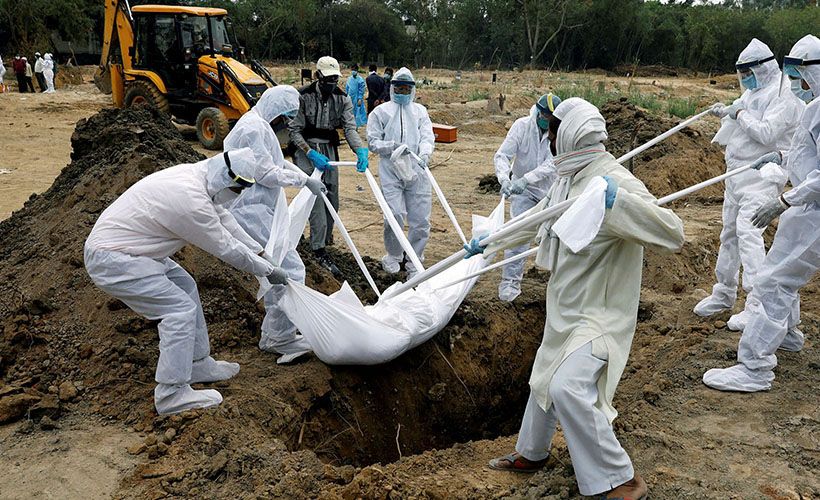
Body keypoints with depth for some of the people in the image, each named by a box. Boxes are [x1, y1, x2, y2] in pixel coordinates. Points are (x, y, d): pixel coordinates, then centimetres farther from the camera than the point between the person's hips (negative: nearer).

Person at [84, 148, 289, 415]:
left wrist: (259, 251, 19)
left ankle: (198, 364, 28)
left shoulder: (192, 174, 1)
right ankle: (171, 394, -3)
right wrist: (269, 271, -3)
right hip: (112, 261, -11)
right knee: (180, 309, -11)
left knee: (185, 286, 18)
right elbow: (227, 249, -17)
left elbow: (222, 217, 15)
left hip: (117, 243, 11)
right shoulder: (191, 200, -28)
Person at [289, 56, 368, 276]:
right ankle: (320, 251, -15)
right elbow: (294, 131, -10)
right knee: (316, 198, -15)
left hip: (329, 151, 5)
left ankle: (323, 239, 27)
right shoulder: (303, 96, -11)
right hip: (307, 151, -5)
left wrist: (361, 150, -27)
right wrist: (311, 153, -24)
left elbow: (350, 127, -8)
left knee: (332, 200, 8)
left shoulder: (342, 98, 2)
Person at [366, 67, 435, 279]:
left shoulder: (420, 111, 17)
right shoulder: (381, 112, 10)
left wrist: (425, 153, -17)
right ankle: (393, 255, 15)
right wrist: (393, 146, -12)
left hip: (417, 171, 2)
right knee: (395, 215, -12)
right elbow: (373, 142, 5)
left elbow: (427, 136, 4)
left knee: (420, 219, 0)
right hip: (390, 171, -2)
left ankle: (414, 263, 16)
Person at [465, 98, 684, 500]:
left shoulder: (615, 181, -24)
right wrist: (487, 242, 29)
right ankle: (531, 453, 43)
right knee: (546, 377, 21)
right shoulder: (569, 178, 4)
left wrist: (618, 200, -43)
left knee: (569, 387, -21)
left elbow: (672, 235, -32)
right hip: (566, 308, 9)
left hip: (599, 312, -9)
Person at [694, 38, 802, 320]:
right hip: (737, 170, 9)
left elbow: (766, 133, -23)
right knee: (730, 230, 13)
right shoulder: (755, 92, 17)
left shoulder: (783, 95, -11)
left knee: (748, 231, -21)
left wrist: (739, 114, -13)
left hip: (762, 173, -9)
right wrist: (725, 113, 9)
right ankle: (724, 293, 25)